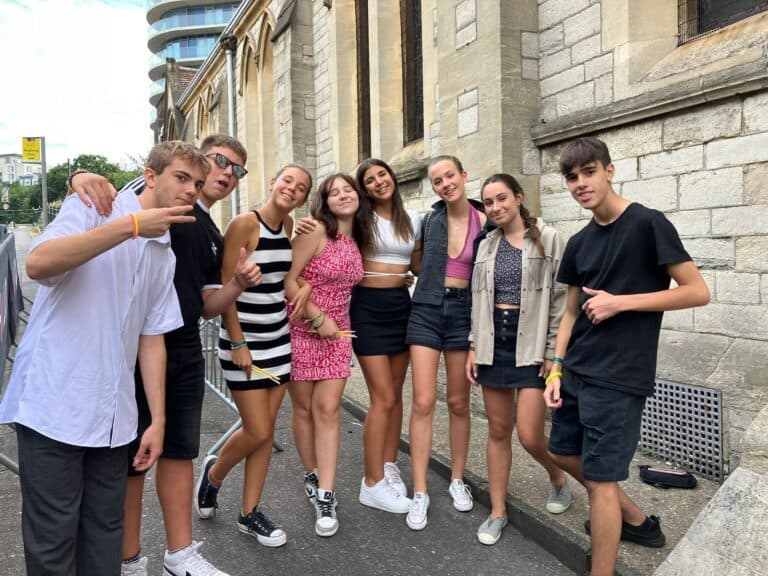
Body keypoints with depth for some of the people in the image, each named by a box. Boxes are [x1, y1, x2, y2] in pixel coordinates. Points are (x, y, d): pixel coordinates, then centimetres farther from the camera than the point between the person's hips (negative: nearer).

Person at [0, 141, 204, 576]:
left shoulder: (165, 255, 13)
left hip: (113, 415, 6)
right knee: (53, 539, 4)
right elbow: (38, 263, -23)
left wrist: (158, 419, 9)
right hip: (54, 405, -5)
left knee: (105, 533, 14)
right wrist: (132, 225, -24)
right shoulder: (94, 207, -4)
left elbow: (151, 338, 12)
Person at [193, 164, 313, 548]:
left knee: (266, 431, 8)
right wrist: (238, 344, -15)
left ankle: (250, 513, 22)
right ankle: (213, 473, 29)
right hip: (243, 341, -6)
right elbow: (224, 289, -15)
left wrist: (305, 285, 1)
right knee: (258, 432, -3)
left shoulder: (288, 226, 5)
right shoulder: (245, 224, -14)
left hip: (279, 339, 6)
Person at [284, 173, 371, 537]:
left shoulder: (357, 240, 8)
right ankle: (312, 476, 28)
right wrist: (319, 318, -16)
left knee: (328, 409, -2)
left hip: (336, 332, 4)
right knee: (304, 409, 7)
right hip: (301, 329, -4)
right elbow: (288, 280, -16)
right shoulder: (315, 231, -13)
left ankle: (325, 495, 3)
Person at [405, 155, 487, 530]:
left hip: (463, 312, -1)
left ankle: (457, 480, 28)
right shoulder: (429, 220, 3)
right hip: (426, 311, 1)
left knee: (458, 403, 10)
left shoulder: (484, 222, -3)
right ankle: (420, 492, 7)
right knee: (423, 402, -4)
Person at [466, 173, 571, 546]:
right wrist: (473, 346, 6)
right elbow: (478, 301, 12)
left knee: (529, 434, -5)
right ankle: (497, 511, 23)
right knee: (498, 430, 9)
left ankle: (557, 477, 29)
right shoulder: (485, 244, 9)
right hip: (493, 342, 4)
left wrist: (554, 353, -10)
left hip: (531, 344, -4)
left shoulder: (547, 239, -5)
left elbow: (560, 299, -6)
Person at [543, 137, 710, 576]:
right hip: (576, 373, 8)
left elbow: (698, 291, -11)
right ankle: (637, 521, 39)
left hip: (619, 377, -8)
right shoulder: (578, 243, 9)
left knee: (600, 478, -1)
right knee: (564, 454, 19)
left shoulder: (648, 224, -10)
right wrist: (556, 370, 6)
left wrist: (620, 302, -16)